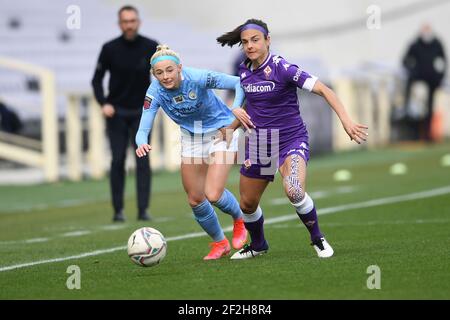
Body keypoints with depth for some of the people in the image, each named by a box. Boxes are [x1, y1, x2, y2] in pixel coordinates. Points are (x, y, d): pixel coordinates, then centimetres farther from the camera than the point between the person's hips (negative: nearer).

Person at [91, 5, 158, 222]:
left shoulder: (151, 47, -5)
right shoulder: (110, 49, -6)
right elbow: (97, 79, 3)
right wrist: (103, 103, -11)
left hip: (141, 112, 0)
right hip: (116, 112, 0)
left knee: (143, 160, -7)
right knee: (117, 160, -2)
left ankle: (143, 210, -6)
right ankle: (118, 210, 4)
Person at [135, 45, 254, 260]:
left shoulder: (198, 78, -29)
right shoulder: (155, 92, -20)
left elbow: (239, 83, -19)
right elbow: (143, 129, -24)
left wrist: (236, 107, -33)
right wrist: (142, 143, -45)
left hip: (221, 131, -4)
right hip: (191, 138, 5)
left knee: (213, 195, -17)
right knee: (195, 199, 6)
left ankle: (239, 220, 17)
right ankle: (219, 243, 30)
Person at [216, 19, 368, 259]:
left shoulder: (282, 68, -18)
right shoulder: (244, 71, 2)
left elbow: (323, 90, -22)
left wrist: (346, 121, -33)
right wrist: (230, 129, 19)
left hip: (291, 140, -6)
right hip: (258, 144, 6)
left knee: (294, 191, -32)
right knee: (247, 204, 13)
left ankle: (318, 239, -8)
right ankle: (257, 246, 43)